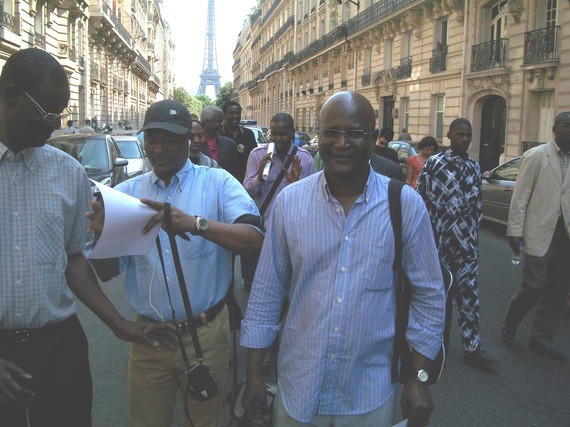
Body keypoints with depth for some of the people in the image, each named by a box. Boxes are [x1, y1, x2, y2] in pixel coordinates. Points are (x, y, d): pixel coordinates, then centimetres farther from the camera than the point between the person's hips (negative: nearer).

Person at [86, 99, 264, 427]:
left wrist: (195, 224, -34)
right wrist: (101, 234, -20)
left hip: (206, 334, -2)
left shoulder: (218, 183, -5)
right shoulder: (127, 192, 3)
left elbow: (255, 240, -20)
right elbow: (107, 272, 1)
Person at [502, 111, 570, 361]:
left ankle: (541, 339, 22)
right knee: (534, 286, -3)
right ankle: (509, 328, 22)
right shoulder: (536, 156, -4)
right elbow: (520, 196, -6)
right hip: (540, 232, -5)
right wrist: (515, 230, -10)